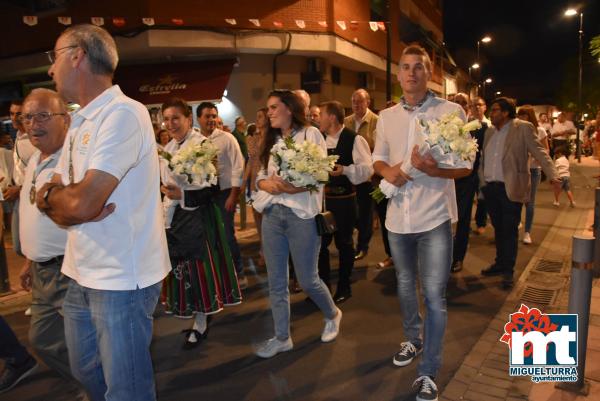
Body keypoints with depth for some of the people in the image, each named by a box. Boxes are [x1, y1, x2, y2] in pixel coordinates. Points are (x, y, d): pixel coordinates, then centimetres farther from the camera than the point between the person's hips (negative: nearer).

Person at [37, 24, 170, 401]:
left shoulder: (123, 114, -18)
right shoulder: (80, 123, 12)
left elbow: (82, 203, -26)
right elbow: (63, 203, 8)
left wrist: (50, 194, -4)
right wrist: (64, 204, -14)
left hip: (121, 279, -9)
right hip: (82, 274, 9)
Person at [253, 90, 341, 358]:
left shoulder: (311, 134, -1)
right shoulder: (272, 140, 17)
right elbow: (260, 175, 12)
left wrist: (289, 187, -22)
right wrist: (265, 184, -11)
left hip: (302, 214, -5)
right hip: (272, 214, 6)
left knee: (307, 279, 3)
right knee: (276, 281, 8)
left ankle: (332, 315, 33)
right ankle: (282, 337, 23)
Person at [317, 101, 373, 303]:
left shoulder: (354, 139, -10)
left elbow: (367, 169, -16)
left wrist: (345, 169, -28)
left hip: (344, 200, -5)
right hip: (322, 198, 5)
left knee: (344, 243, 9)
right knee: (320, 242, 9)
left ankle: (344, 287, 26)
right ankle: (323, 285, 26)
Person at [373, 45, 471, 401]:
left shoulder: (451, 111, -7)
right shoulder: (386, 117, 6)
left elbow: (466, 166, -7)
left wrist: (433, 169, -27)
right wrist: (387, 171, -9)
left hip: (435, 217, -4)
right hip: (398, 216, 5)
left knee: (434, 294, -2)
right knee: (405, 285, 20)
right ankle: (413, 339, 44)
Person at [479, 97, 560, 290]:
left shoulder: (523, 128, -5)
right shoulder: (489, 132, 12)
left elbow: (539, 152, -11)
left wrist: (553, 175, -22)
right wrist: (482, 180, 11)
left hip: (511, 188, -5)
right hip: (490, 188, 5)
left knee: (510, 230, 1)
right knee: (498, 228, 15)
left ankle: (508, 270, 12)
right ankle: (500, 263, 28)